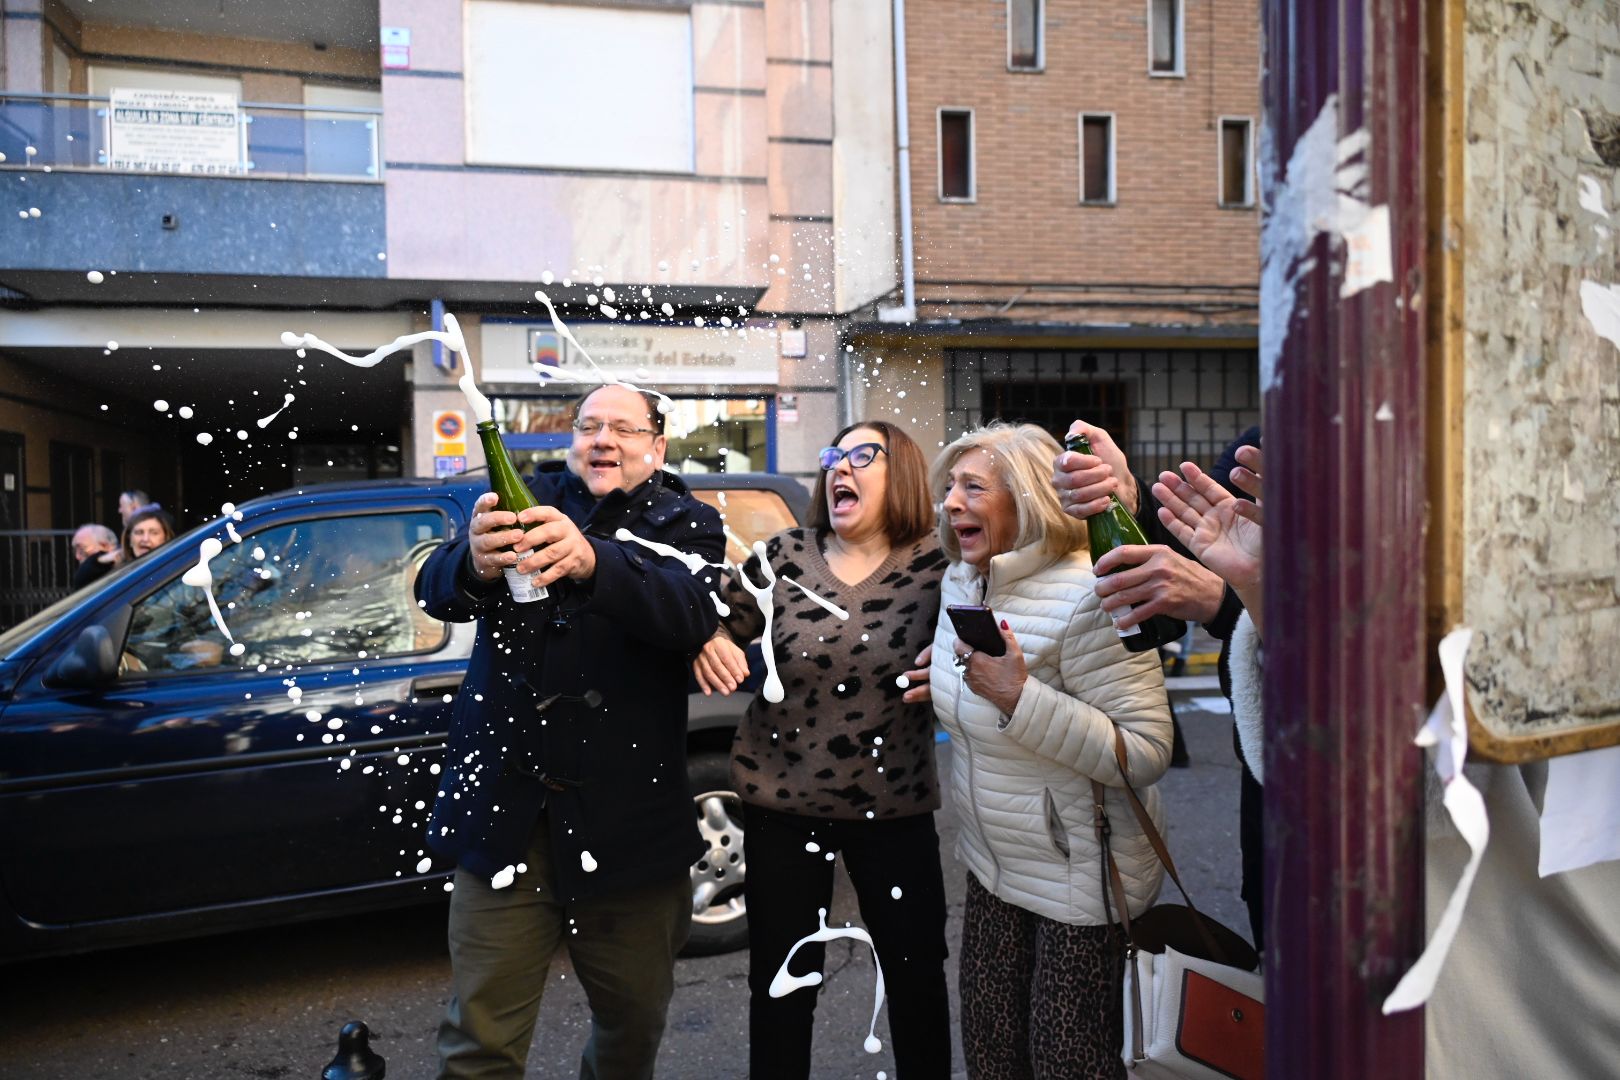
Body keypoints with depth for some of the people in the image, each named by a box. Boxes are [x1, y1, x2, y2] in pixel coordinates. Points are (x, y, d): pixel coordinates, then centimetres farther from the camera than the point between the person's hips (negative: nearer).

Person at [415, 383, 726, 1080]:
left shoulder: (686, 524, 2)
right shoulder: (525, 500, 5)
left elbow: (691, 613, -20)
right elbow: (435, 590, -11)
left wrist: (592, 561, -40)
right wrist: (475, 563, -36)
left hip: (627, 814, 0)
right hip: (506, 807, 0)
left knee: (635, 1017, 17)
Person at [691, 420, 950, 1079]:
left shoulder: (937, 565, -7)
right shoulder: (783, 557, -2)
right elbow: (720, 622, 7)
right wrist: (710, 644, -15)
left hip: (894, 807, -1)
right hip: (782, 801, 1)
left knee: (917, 974, 12)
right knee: (780, 981, 11)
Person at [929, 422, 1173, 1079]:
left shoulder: (1086, 598, -23)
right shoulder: (960, 583, 2)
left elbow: (1147, 755, -28)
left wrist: (1020, 697, -35)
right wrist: (942, 680, 0)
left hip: (1078, 875, -7)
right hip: (994, 864, 8)